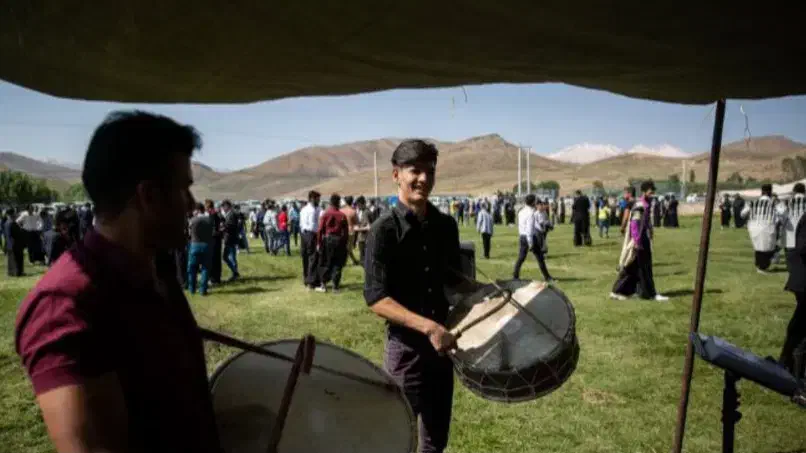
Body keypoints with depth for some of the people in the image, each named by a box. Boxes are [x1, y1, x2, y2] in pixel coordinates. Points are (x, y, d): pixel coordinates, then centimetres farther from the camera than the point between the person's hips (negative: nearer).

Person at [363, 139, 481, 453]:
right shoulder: (385, 229, -14)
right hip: (405, 346, -5)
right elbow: (376, 298, -19)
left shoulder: (446, 225, 3)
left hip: (442, 343, 6)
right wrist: (427, 326, -27)